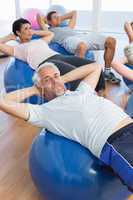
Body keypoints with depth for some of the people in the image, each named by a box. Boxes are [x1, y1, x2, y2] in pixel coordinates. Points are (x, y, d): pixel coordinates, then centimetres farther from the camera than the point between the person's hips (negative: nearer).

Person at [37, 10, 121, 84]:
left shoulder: (67, 28, 43)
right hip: (69, 39, -7)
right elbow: (39, 17, 17)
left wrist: (61, 18, 48)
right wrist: (47, 19, 35)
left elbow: (74, 13, 54)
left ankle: (107, 72, -3)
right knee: (81, 46, -44)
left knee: (111, 41, -11)